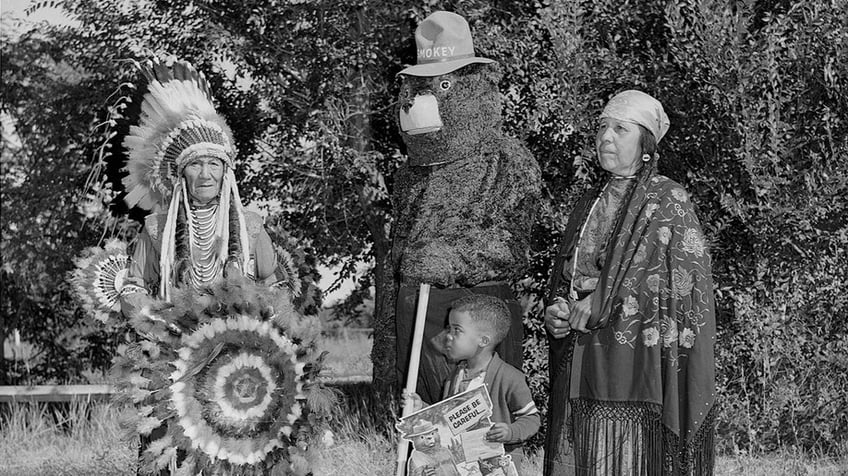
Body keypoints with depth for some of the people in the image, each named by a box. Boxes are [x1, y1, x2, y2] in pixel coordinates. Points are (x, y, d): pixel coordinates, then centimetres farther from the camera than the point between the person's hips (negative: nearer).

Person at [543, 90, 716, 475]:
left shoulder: (669, 202, -3)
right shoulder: (590, 205, 17)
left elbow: (683, 287, -11)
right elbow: (563, 280, 22)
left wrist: (601, 305, -12)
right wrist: (556, 312, -1)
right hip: (579, 376, 6)